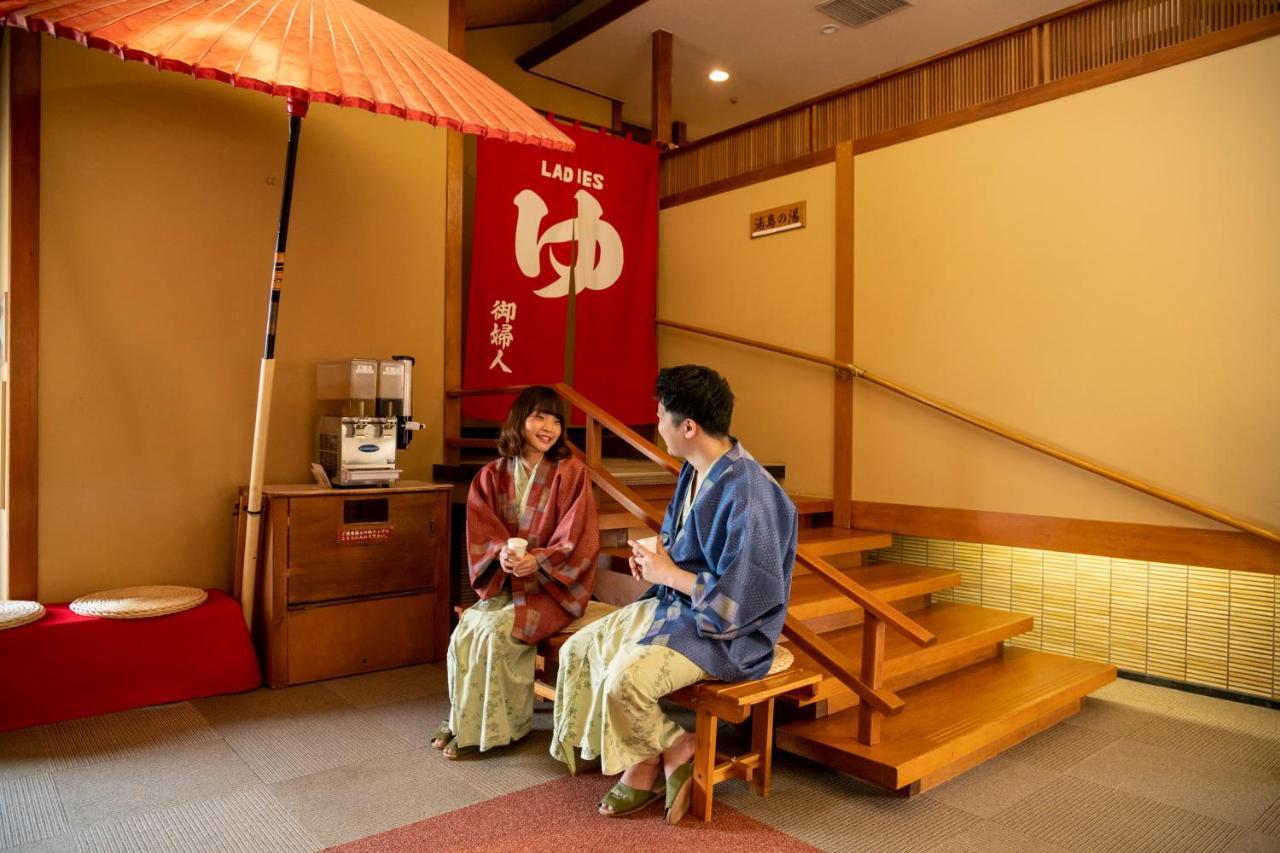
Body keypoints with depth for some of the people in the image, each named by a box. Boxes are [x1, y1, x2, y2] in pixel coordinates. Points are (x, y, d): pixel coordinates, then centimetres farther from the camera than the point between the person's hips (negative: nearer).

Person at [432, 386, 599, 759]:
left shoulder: (571, 473, -5)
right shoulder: (493, 475, 5)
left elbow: (577, 541, -10)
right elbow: (480, 533, 0)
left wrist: (537, 560, -24)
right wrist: (502, 553, -21)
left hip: (553, 585, -4)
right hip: (504, 583, 4)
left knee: (496, 630, -25)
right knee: (465, 631, -19)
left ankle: (494, 728, -6)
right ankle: (464, 722, 1)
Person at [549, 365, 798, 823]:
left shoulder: (748, 495, -27)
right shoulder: (694, 471, 2)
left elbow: (739, 599, -26)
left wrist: (668, 573, -17)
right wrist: (654, 553, -1)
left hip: (728, 631, -9)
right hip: (674, 603, 9)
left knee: (623, 681, -28)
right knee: (577, 650, 3)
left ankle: (676, 750, 5)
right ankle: (644, 762, 12)